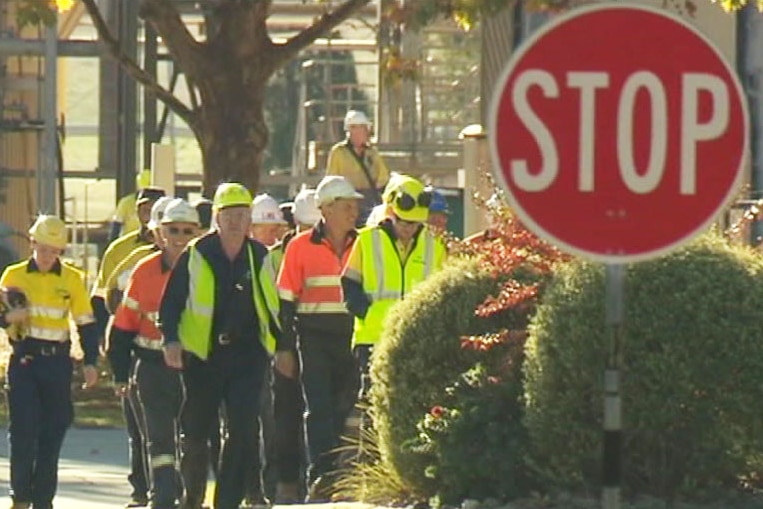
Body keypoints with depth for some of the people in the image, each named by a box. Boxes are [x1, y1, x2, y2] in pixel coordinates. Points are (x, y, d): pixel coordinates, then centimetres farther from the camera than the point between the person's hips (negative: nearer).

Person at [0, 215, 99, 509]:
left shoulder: (72, 279, 5)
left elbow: (86, 323, 8)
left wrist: (90, 362, 0)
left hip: (57, 363, 1)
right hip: (24, 360, -1)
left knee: (53, 432, 3)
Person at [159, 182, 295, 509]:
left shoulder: (260, 258, 7)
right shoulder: (196, 255, 0)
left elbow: (274, 305, 17)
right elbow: (171, 301, 2)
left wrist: (282, 347, 17)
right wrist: (171, 340, -11)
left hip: (247, 354, 1)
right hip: (202, 355, -1)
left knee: (242, 431, -9)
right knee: (195, 431, 6)